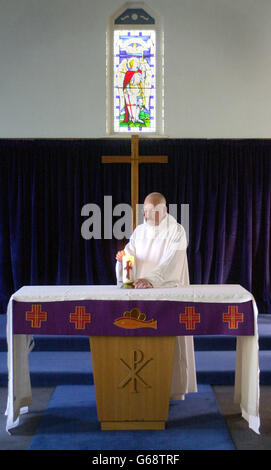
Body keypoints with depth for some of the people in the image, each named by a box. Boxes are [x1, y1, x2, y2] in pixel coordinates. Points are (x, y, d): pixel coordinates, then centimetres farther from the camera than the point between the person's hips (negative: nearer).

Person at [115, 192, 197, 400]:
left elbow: (171, 262, -22)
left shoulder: (176, 231, -8)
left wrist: (150, 279, -36)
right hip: (143, 291, 4)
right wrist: (123, 258, -19)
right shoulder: (139, 231, 9)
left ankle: (176, 387, 12)